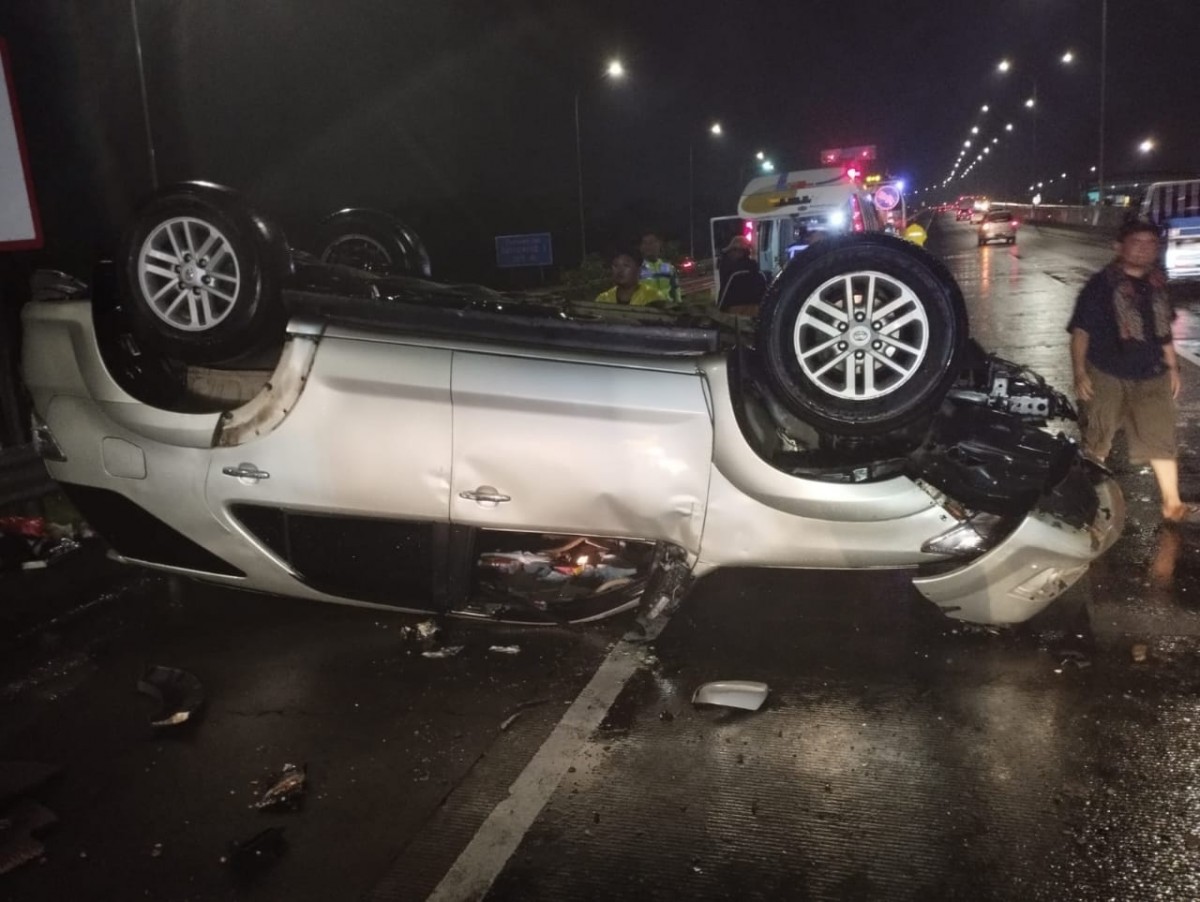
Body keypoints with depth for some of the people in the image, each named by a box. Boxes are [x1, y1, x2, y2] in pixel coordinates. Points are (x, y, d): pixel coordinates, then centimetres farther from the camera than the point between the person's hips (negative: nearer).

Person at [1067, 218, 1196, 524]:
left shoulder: (1157, 284, 6)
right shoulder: (1101, 285, -11)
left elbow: (1163, 330, 17)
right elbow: (1080, 331, -12)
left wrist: (1172, 366, 16)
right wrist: (1079, 373, -18)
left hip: (1152, 376, 5)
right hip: (1107, 376, -5)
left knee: (1162, 440, 7)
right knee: (1097, 440, 8)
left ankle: (1173, 505, 15)